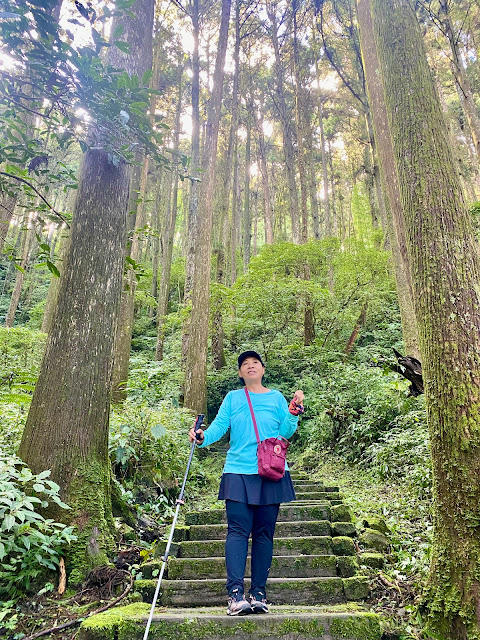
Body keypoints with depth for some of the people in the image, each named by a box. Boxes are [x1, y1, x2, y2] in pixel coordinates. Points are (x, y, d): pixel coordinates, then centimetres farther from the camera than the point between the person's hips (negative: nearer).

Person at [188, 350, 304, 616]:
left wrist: (294, 410, -11)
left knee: (264, 532, 4)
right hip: (238, 472, -1)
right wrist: (202, 437, -18)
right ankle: (236, 594, -6)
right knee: (238, 530, -9)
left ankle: (258, 593, 13)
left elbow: (286, 432, 4)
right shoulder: (232, 398, 11)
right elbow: (219, 425, 0)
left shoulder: (276, 398, 11)